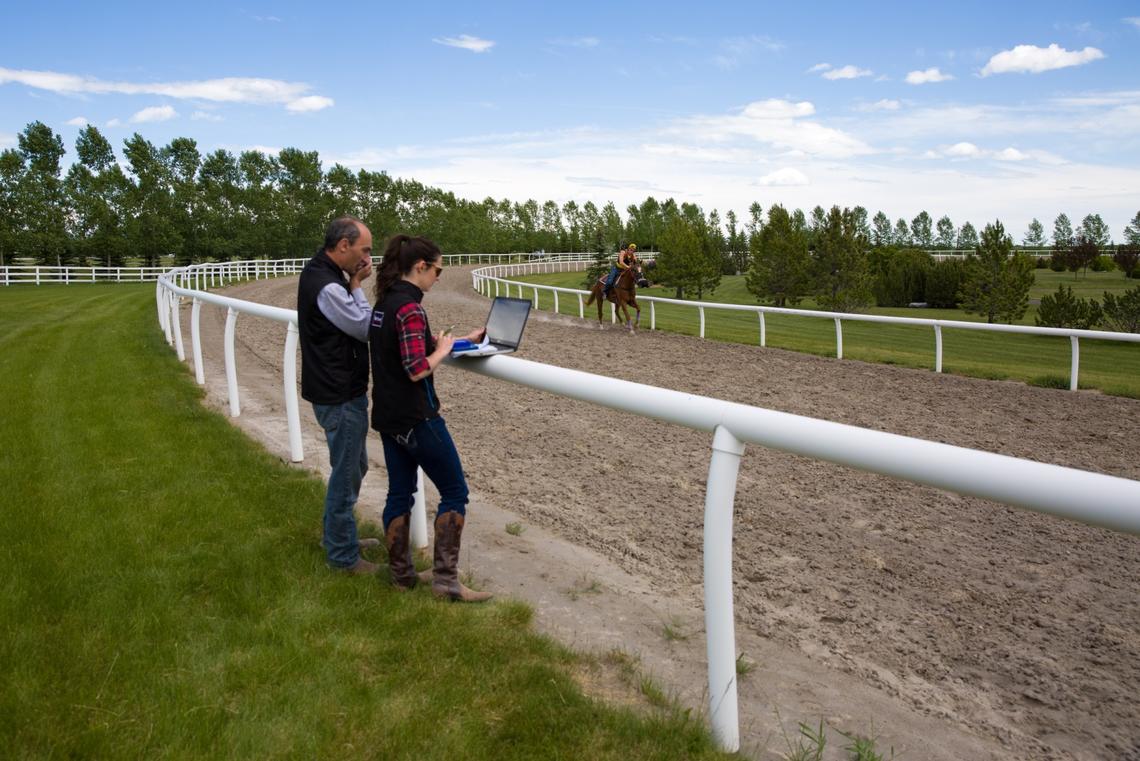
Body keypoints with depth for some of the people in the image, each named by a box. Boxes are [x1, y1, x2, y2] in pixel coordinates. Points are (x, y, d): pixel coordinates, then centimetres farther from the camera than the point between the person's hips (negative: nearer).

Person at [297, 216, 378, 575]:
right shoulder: (328, 287, -25)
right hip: (340, 396, -10)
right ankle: (342, 555, 15)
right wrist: (356, 285, -8)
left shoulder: (319, 272, 8)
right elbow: (366, 328, -16)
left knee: (354, 465, 23)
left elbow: (353, 321, 13)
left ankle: (334, 533, 39)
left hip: (340, 389, 10)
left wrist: (353, 284, 0)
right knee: (346, 473, 2)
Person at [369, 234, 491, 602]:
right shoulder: (410, 308, -20)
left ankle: (401, 574, 25)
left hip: (388, 417, 9)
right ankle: (445, 579, 5)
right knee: (455, 492, 2)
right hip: (416, 418, -9)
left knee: (399, 493, 16)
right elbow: (418, 370, -26)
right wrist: (443, 349, -8)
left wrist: (465, 339, 15)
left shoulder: (383, 302, 9)